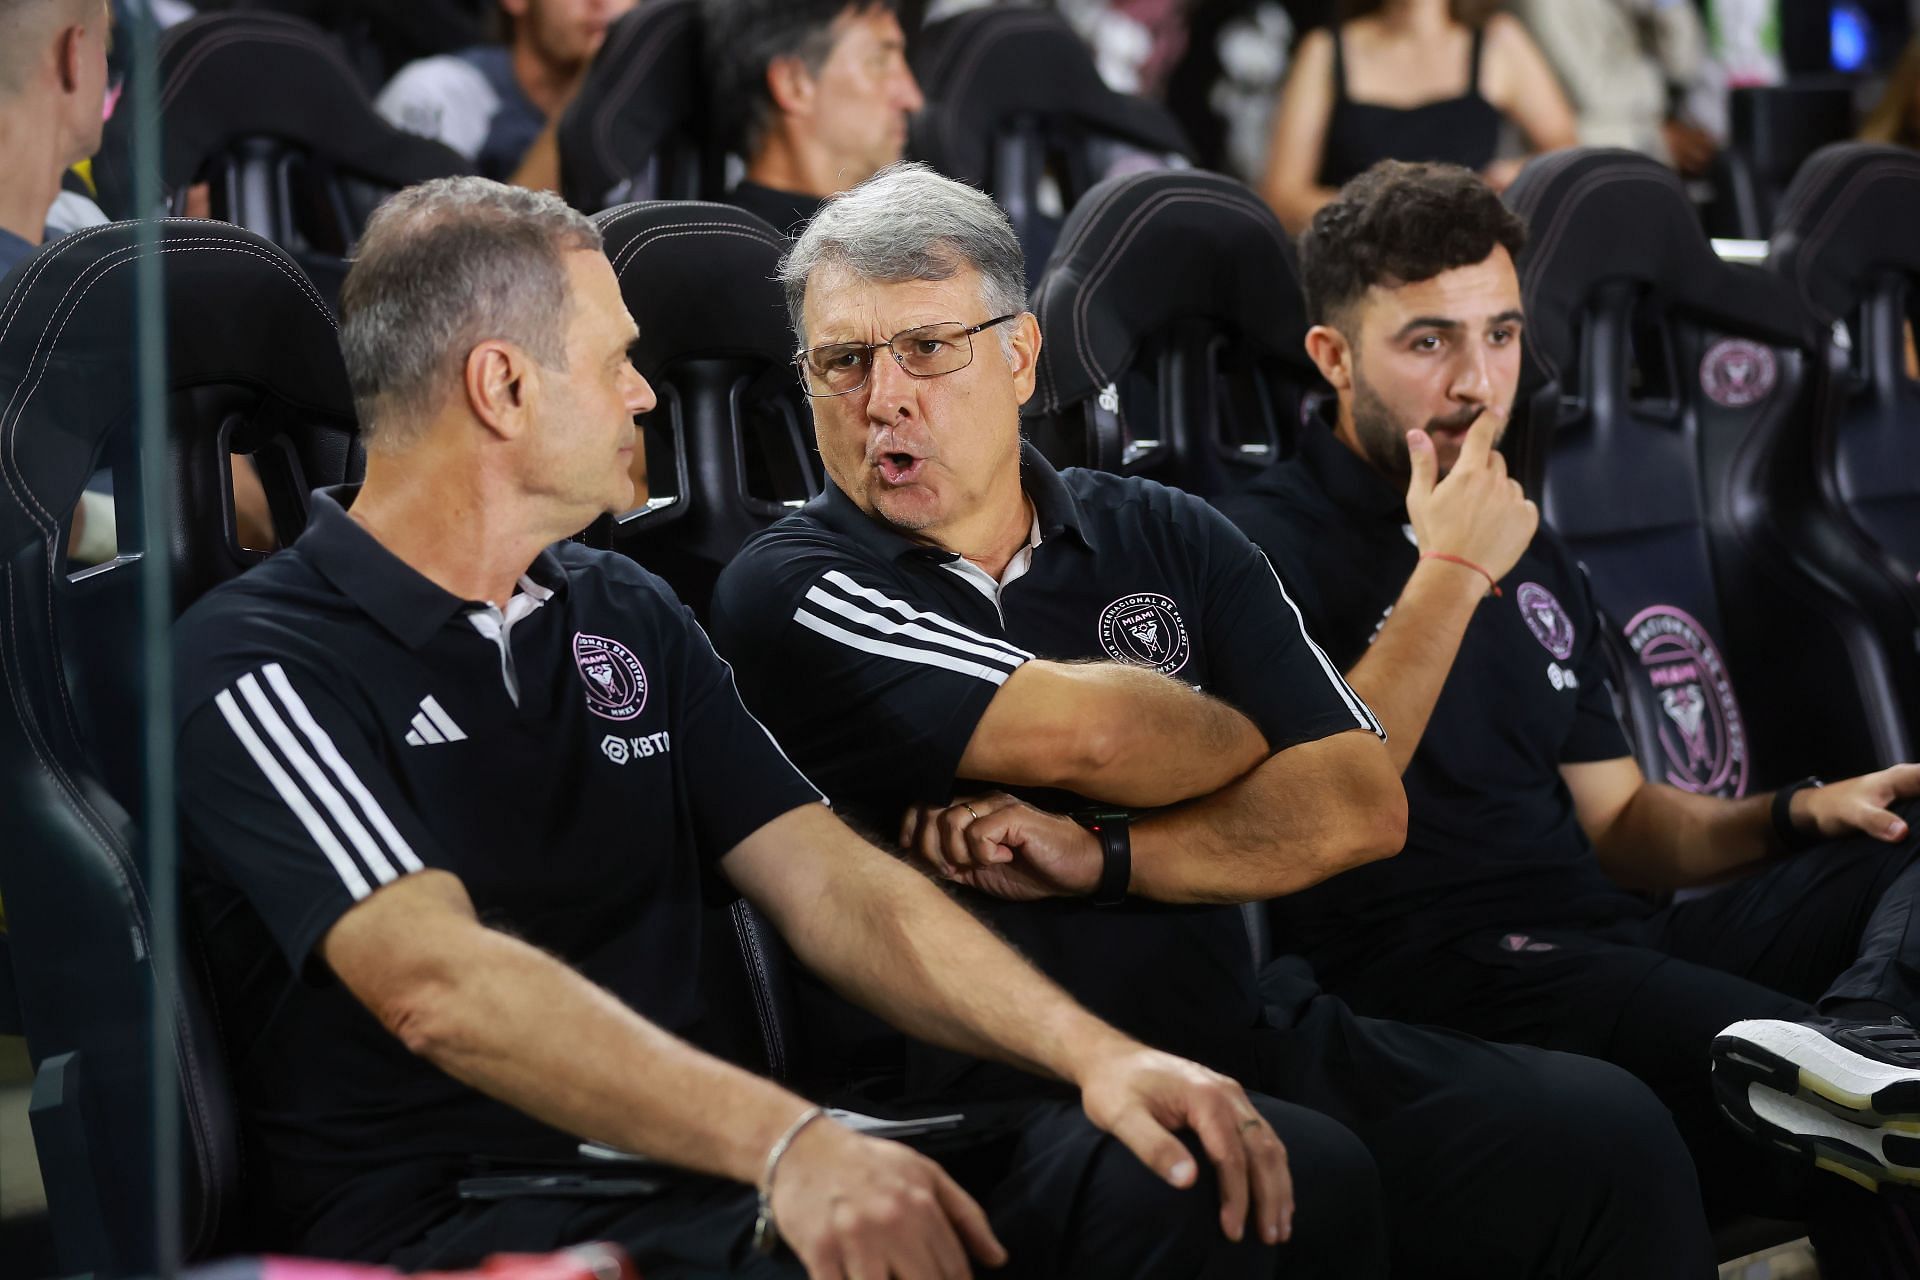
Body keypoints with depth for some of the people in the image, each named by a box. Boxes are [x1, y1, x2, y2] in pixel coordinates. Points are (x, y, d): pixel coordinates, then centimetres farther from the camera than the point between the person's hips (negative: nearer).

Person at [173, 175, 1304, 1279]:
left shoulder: (633, 619, 20)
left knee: (1181, 1174, -15)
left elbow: (832, 885, 10)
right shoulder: (260, 666, -5)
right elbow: (438, 985, -21)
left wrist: (1097, 1054, -8)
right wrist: (786, 1143, -34)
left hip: (700, 1178, 7)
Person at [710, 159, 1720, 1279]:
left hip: (1231, 1041, 6)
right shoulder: (788, 590, 0)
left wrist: (1101, 858, -8)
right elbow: (1087, 734, -13)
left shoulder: (1172, 541, 14)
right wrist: (1245, 738, 8)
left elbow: (1362, 806, 4)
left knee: (1603, 1131, -15)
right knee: (1306, 1184, -35)